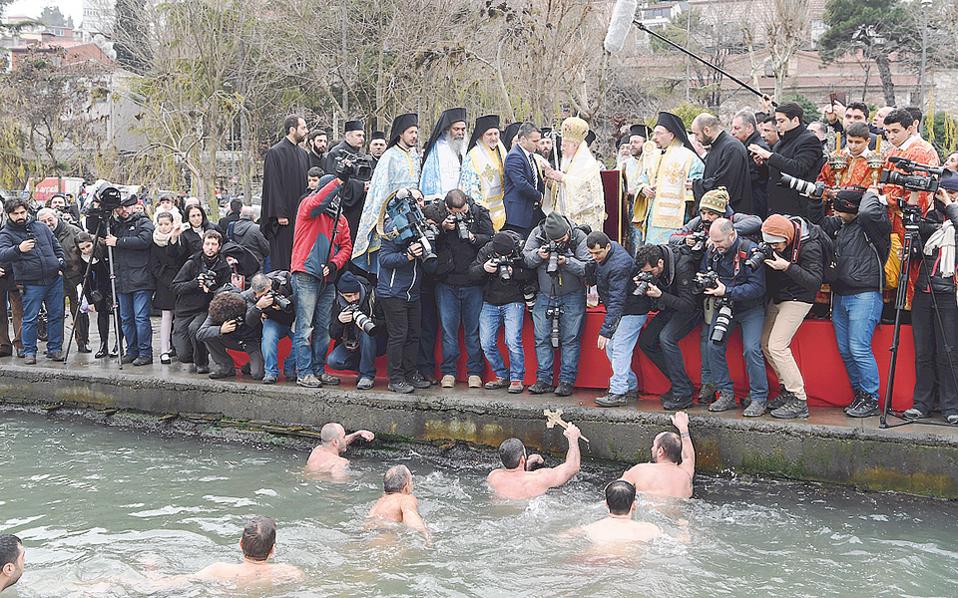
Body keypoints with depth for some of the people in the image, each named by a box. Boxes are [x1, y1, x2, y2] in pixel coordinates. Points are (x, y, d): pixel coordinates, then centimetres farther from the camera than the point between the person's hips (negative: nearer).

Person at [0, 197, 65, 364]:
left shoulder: (41, 227, 12)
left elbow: (57, 247, 23)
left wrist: (60, 262, 7)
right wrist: (18, 249, -37)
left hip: (54, 279, 4)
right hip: (31, 283, -4)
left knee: (56, 315, 7)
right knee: (30, 319, -2)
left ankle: (55, 348, 17)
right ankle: (29, 352, 10)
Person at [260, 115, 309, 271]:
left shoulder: (302, 154, 14)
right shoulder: (275, 153, -9)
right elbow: (273, 184, -13)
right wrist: (279, 214, -18)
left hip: (300, 214, 7)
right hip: (284, 216, -7)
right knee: (282, 258, -5)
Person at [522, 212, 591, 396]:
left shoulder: (579, 237, -14)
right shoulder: (537, 234, -7)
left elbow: (588, 267, -18)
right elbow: (525, 258, -2)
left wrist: (567, 261, -30)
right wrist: (538, 255, -21)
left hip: (572, 298, -3)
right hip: (544, 296, 3)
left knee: (570, 339, -1)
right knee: (542, 338, 3)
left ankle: (567, 381, 4)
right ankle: (543, 379, 9)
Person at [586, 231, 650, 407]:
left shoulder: (619, 265, -31)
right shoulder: (602, 256, -3)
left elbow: (617, 301, -34)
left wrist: (605, 330, -36)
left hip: (632, 311, -10)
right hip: (621, 310, 10)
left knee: (620, 349, -14)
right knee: (610, 348, 11)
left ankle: (618, 393, -12)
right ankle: (631, 388, 18)